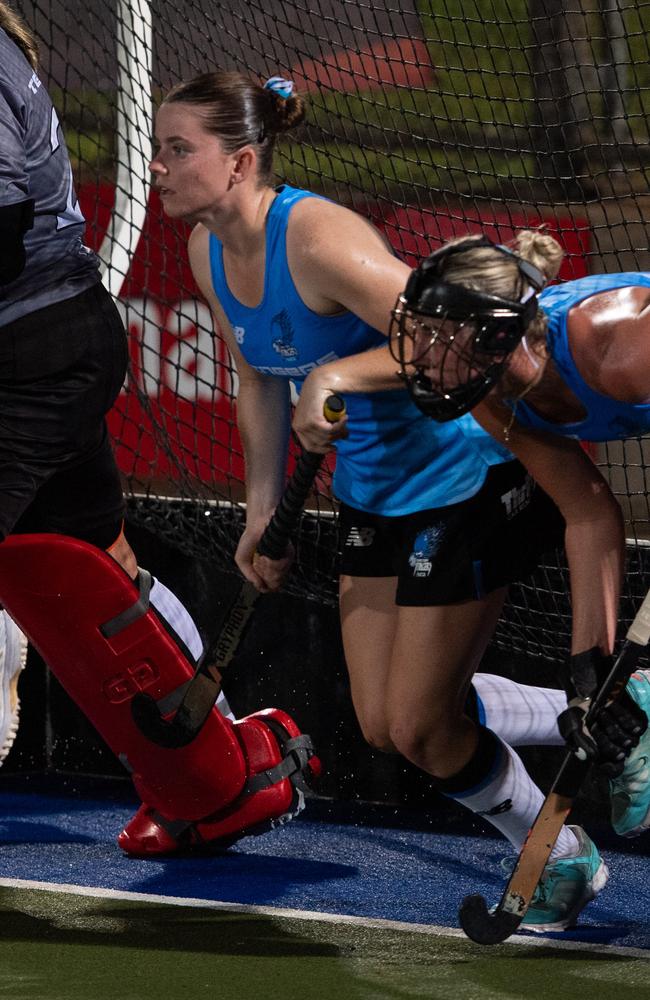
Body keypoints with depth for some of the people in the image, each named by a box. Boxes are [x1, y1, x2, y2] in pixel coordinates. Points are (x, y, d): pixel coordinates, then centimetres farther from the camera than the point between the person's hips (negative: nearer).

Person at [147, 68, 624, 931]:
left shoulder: (317, 238, -28)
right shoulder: (209, 254, -1)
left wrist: (339, 377, -40)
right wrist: (263, 510, 12)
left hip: (463, 479, -9)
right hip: (373, 497, 9)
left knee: (419, 729, -3)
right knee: (384, 726, 9)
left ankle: (561, 860, 21)